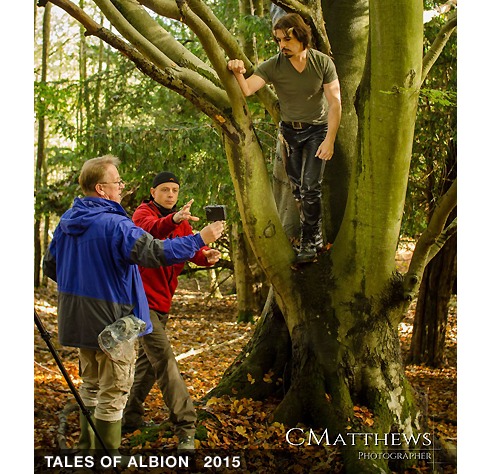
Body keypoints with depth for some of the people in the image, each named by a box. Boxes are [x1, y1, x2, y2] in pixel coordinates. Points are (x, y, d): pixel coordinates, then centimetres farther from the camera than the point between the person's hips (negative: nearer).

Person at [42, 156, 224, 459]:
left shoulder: (67, 221, 5)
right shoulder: (114, 224, -22)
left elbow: (50, 266, 14)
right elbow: (155, 252, -29)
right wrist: (200, 239, -20)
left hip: (79, 320, 8)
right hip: (111, 320, -8)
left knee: (91, 386, 23)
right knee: (113, 394, 2)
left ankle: (88, 446, 33)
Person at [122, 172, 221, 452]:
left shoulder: (182, 221, 13)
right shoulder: (143, 213, -8)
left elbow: (193, 249, -1)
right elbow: (152, 229, -32)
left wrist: (207, 255, -25)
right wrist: (174, 220, -53)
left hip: (163, 301, 8)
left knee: (149, 360, 16)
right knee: (164, 358, -15)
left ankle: (132, 418, 30)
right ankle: (186, 428, -17)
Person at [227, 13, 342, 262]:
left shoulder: (323, 63, -14)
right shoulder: (273, 66, -13)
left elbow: (335, 103, -13)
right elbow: (246, 89, -26)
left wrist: (329, 140, -19)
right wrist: (238, 73, -48)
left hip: (317, 130, -2)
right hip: (289, 131, 3)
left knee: (310, 186, -11)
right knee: (296, 188, 7)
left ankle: (309, 242, 1)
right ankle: (315, 236, 24)